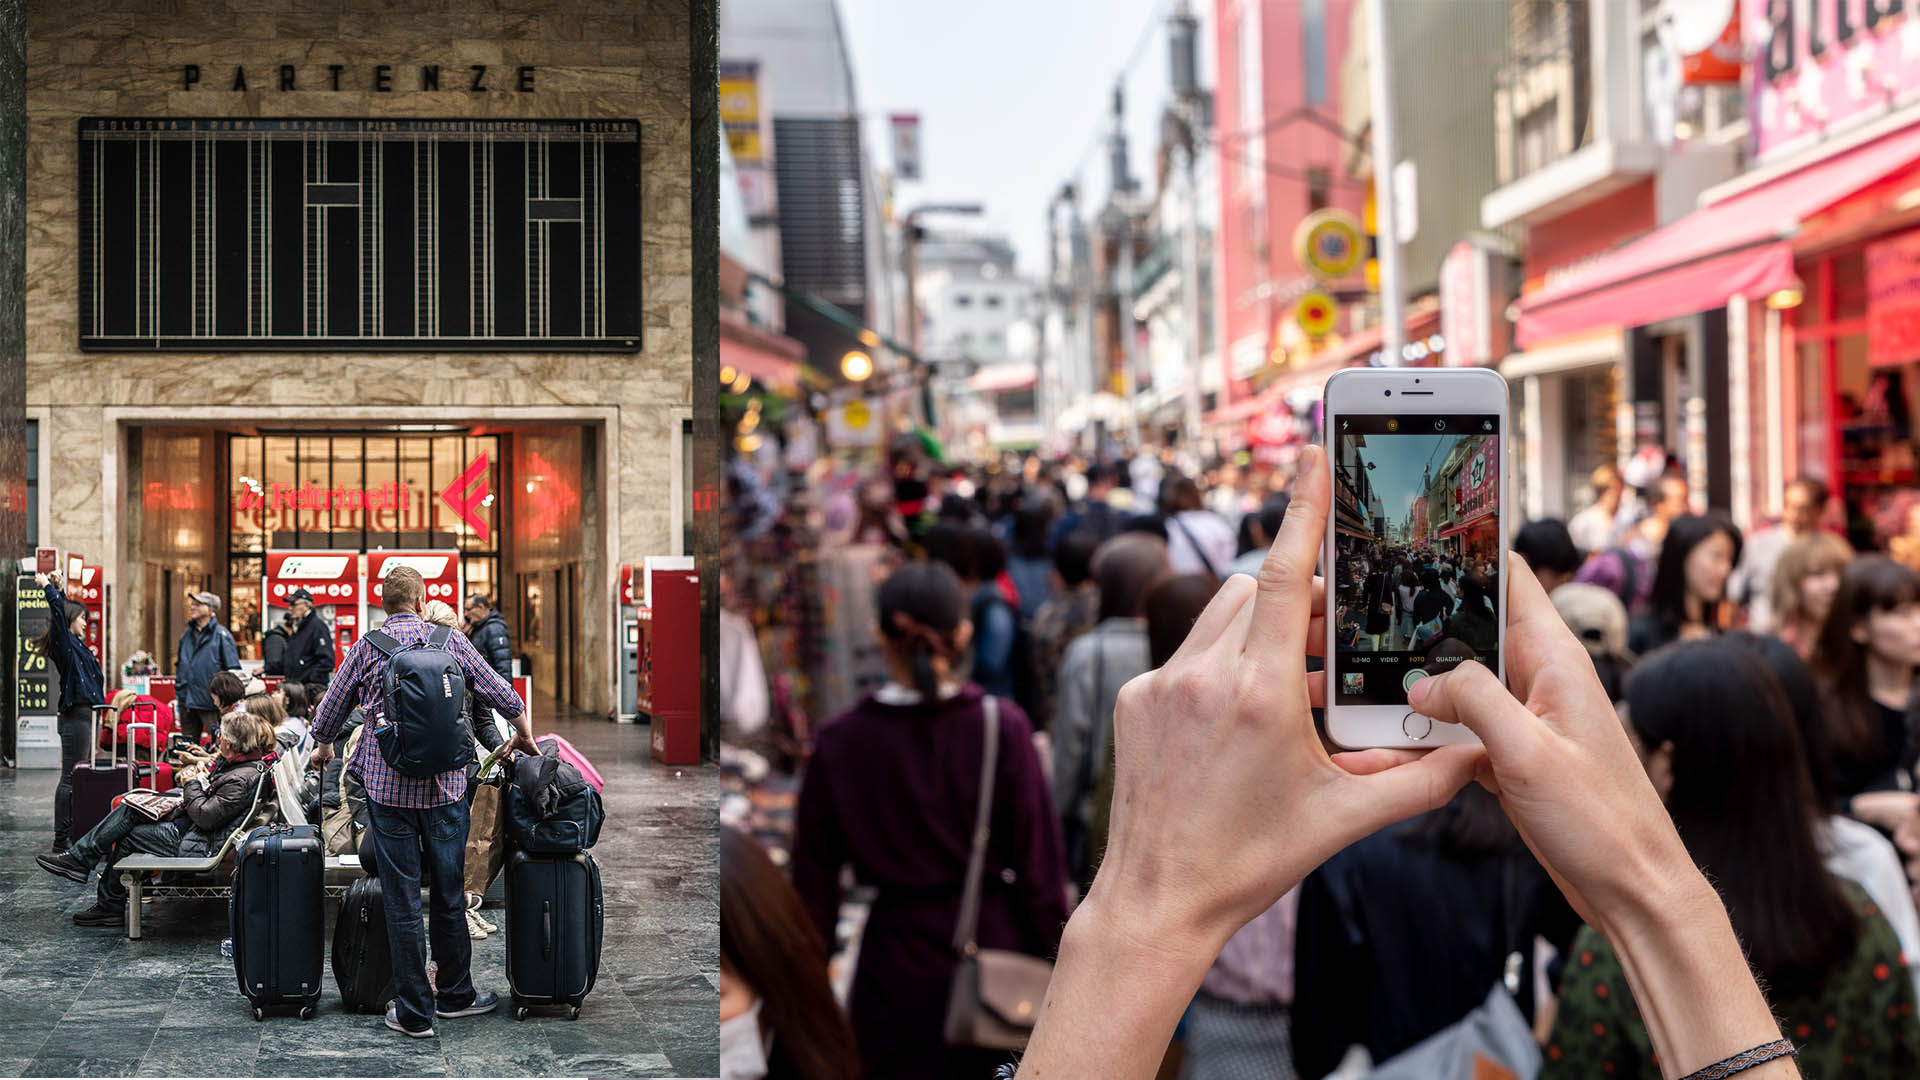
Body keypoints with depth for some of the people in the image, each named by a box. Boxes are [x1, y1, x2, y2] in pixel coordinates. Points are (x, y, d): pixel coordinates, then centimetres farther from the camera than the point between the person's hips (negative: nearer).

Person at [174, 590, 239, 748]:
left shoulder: (221, 635, -6)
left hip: (211, 704, -6)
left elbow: (233, 671, -7)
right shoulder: (187, 635, 13)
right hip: (187, 702, 6)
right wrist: (178, 696, 16)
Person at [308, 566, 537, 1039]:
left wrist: (324, 747, 30)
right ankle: (454, 994, 26)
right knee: (449, 893, 14)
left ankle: (414, 1012, 6)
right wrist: (524, 735, 30)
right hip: (445, 784, 1)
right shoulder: (450, 641, 3)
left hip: (388, 786, -1)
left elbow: (329, 712, 8)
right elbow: (503, 695, 11)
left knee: (402, 900, 3)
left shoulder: (366, 648, 0)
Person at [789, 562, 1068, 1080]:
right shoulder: (1002, 727, -11)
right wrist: (1053, 958, 3)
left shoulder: (838, 742, -7)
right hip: (995, 938, 0)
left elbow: (814, 880, -1)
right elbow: (1039, 861, -8)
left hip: (895, 957, 1)